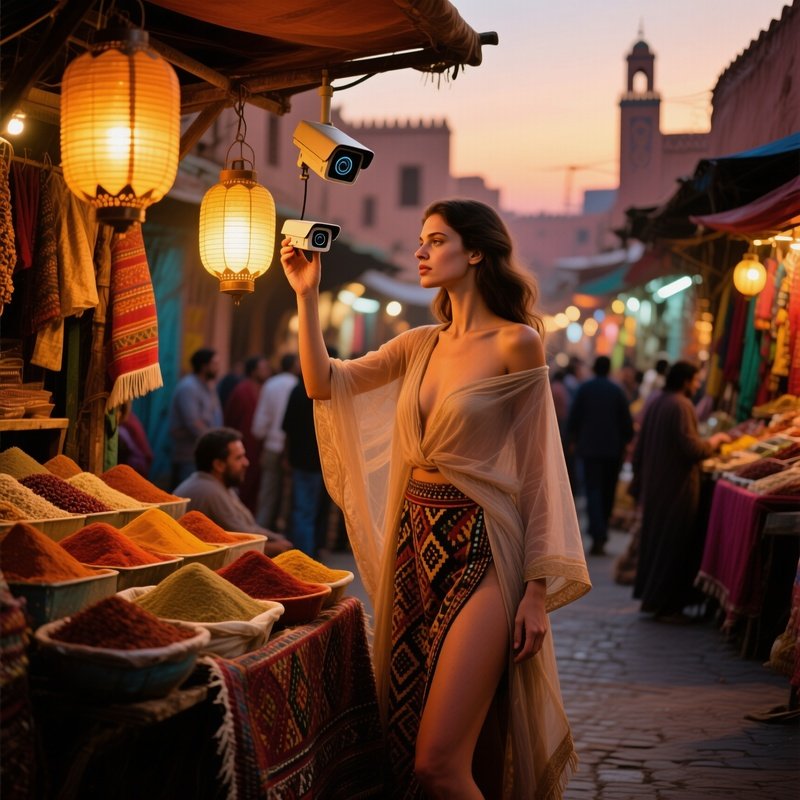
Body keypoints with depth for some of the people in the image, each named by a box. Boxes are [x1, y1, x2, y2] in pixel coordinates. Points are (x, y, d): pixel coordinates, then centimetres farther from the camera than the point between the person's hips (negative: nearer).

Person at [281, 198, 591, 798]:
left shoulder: (515, 343, -7)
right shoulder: (421, 345, 12)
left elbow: (538, 472, -8)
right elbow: (325, 383, 8)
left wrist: (537, 591, -11)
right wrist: (307, 294, 0)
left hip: (480, 555, -7)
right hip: (414, 546, 7)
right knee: (402, 743, 12)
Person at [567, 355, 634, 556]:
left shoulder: (584, 389, -2)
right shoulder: (617, 391, 0)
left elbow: (573, 418, -1)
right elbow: (627, 422, 1)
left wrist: (575, 439, 15)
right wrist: (624, 442, 16)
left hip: (590, 448, -1)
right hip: (613, 449, 1)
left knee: (593, 491, -5)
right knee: (607, 493, 13)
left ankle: (598, 537, -19)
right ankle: (601, 533, 19)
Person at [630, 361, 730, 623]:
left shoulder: (655, 403, 9)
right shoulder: (681, 405, -18)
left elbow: (640, 448, 15)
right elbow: (692, 448, -22)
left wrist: (639, 481, 22)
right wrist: (714, 441, -4)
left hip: (654, 484, 9)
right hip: (677, 486, -9)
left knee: (654, 539, 17)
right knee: (674, 544, -1)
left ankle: (650, 596, 25)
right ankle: (665, 605, 3)